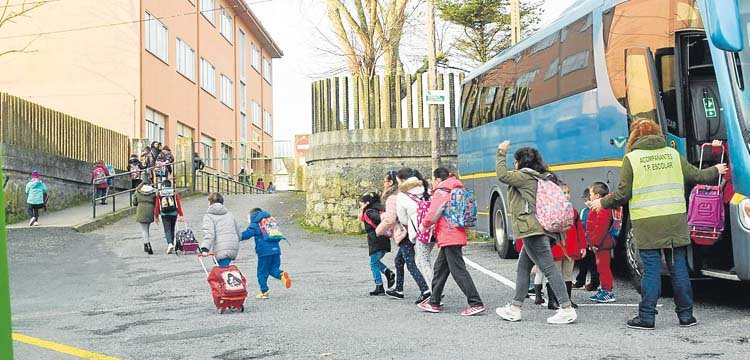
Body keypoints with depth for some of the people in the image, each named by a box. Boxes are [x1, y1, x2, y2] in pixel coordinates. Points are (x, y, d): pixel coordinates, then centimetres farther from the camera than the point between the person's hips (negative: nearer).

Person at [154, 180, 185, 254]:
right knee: (172, 229, 16)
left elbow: (157, 205, 1)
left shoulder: (159, 193, 1)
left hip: (164, 214, -1)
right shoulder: (175, 192, 2)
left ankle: (170, 244, -23)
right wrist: (181, 215, 3)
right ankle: (172, 243, 25)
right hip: (174, 213, 1)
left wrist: (156, 216, 9)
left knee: (167, 229, -2)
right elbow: (178, 204, 0)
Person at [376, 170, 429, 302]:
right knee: (398, 261, 21)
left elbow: (390, 218, -15)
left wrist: (379, 230, 1)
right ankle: (399, 290, 31)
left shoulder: (391, 198, -10)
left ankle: (425, 290, -22)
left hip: (403, 234, -10)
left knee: (410, 264, -12)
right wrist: (383, 215, 28)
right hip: (409, 232, 10)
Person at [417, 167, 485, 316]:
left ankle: (476, 304, -12)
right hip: (457, 235, 10)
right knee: (440, 269, 16)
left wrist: (424, 225, 6)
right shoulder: (455, 191, 18)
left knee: (459, 270, -10)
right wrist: (434, 225, 22)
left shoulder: (440, 192, -9)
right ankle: (434, 303, 23)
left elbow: (433, 213, -13)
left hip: (449, 236, -10)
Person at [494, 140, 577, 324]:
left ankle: (567, 309, -12)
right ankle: (515, 308, 20)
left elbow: (502, 175, -9)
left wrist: (501, 154, 2)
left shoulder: (525, 176, -7)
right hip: (539, 228, 10)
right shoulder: (542, 178, 19)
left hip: (532, 230, -10)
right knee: (523, 268, 15)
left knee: (548, 268, -11)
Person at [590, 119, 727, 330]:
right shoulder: (673, 154, 10)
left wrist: (602, 203, 12)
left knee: (651, 269, 0)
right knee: (679, 267, 9)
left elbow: (623, 194, -5)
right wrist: (716, 171, 37)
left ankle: (647, 317, 1)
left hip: (647, 223, -3)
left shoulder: (632, 158, -2)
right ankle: (686, 315, 15)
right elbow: (697, 176, 16)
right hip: (676, 220, 3)